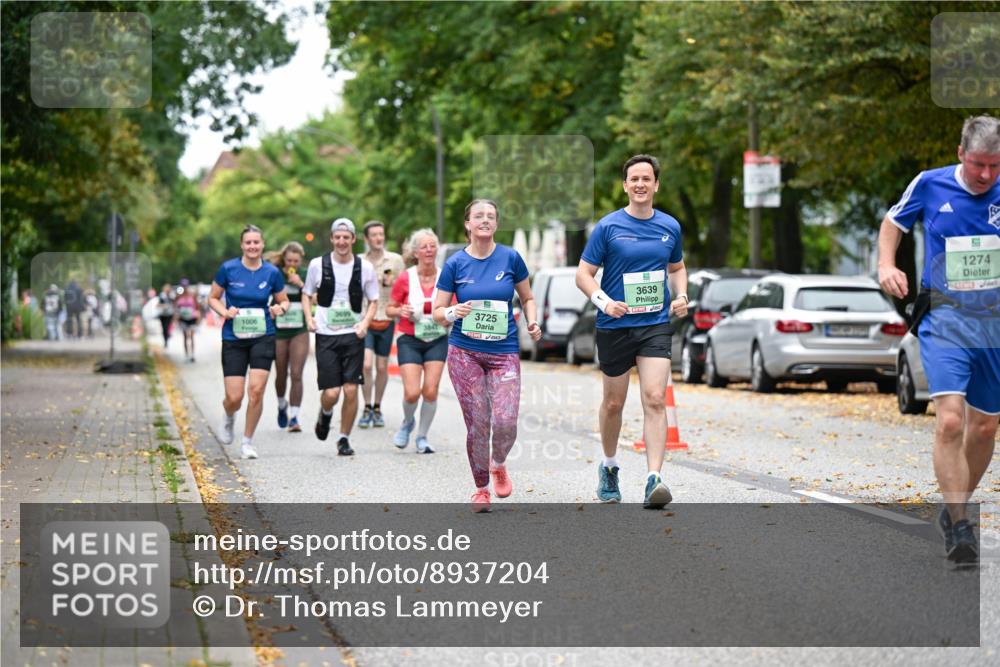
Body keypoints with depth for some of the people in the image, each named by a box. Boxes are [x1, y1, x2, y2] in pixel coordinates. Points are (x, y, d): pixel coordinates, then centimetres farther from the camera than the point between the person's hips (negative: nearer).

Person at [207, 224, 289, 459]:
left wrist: (280, 308, -10)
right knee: (234, 397, -5)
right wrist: (225, 312, -12)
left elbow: (284, 301, 13)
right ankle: (229, 418, 33)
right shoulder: (228, 269, -3)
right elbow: (213, 298, 7)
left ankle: (247, 441, 6)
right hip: (234, 338, -1)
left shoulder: (272, 273, 0)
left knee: (256, 389, -12)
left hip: (263, 337, 1)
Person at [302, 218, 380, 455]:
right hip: (326, 336, -1)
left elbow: (373, 301, 10)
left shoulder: (365, 267, 2)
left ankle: (344, 438, 12)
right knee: (331, 393, -7)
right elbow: (307, 294, 14)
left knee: (351, 390, -5)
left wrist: (365, 322, -7)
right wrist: (309, 317, -3)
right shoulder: (318, 265, 1)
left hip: (353, 336, 1)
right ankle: (325, 413, 29)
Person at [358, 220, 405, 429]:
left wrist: (392, 283, -11)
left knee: (382, 367, 6)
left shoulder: (395, 260, 3)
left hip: (387, 319, 1)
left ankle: (377, 408, 22)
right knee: (366, 364, -13)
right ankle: (367, 408, -1)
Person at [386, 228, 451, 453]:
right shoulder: (405, 279, -6)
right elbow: (389, 309, 2)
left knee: (431, 391, -7)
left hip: (437, 340, 1)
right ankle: (408, 422, 23)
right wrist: (400, 311, -19)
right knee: (412, 392, -11)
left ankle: (422, 437, 12)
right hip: (410, 340, -1)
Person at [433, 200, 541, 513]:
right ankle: (481, 487, 17)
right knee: (477, 425, -2)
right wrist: (453, 312, -18)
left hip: (504, 352, 0)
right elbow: (437, 313, 3)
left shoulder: (510, 258, 2)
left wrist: (532, 323, -3)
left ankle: (498, 465, 21)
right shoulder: (455, 264, 0)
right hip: (465, 353, 0)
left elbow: (527, 298, 15)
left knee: (506, 422, -12)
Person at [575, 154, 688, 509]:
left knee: (654, 399, -14)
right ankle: (609, 467, 35)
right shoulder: (608, 226, -4)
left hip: (656, 325, 1)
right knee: (614, 403, 10)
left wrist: (681, 296, 4)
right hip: (615, 327, -1)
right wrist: (604, 301, -20)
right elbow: (583, 274, -3)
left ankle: (653, 480, -19)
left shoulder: (670, 226, 6)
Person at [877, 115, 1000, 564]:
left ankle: (954, 511, 33)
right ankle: (960, 528, -16)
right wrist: (886, 265, -2)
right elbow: (893, 222, 14)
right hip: (944, 321, -3)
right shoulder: (930, 185, -4)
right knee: (950, 421, -20)